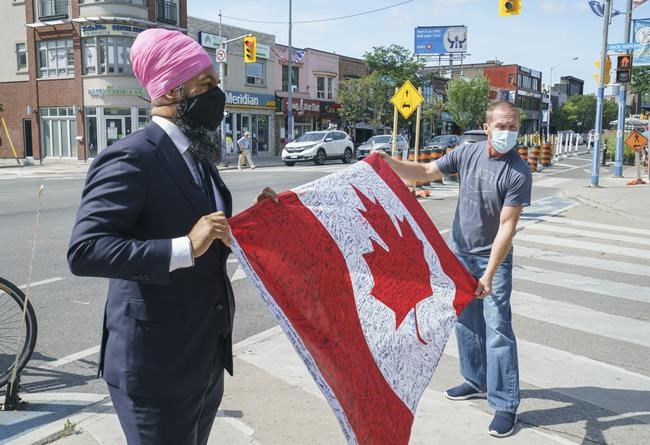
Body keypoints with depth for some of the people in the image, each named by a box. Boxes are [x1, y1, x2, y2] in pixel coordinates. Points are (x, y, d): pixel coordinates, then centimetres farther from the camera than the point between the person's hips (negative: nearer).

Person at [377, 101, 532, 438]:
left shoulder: (519, 173, -19)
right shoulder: (468, 153, -4)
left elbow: (507, 227, -22)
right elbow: (424, 172, 0)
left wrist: (489, 274, -25)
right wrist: (389, 163, -16)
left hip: (494, 258, -5)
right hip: (460, 253, 5)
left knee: (497, 328, -6)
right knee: (466, 321, 15)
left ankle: (505, 404, 5)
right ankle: (476, 381, 33)